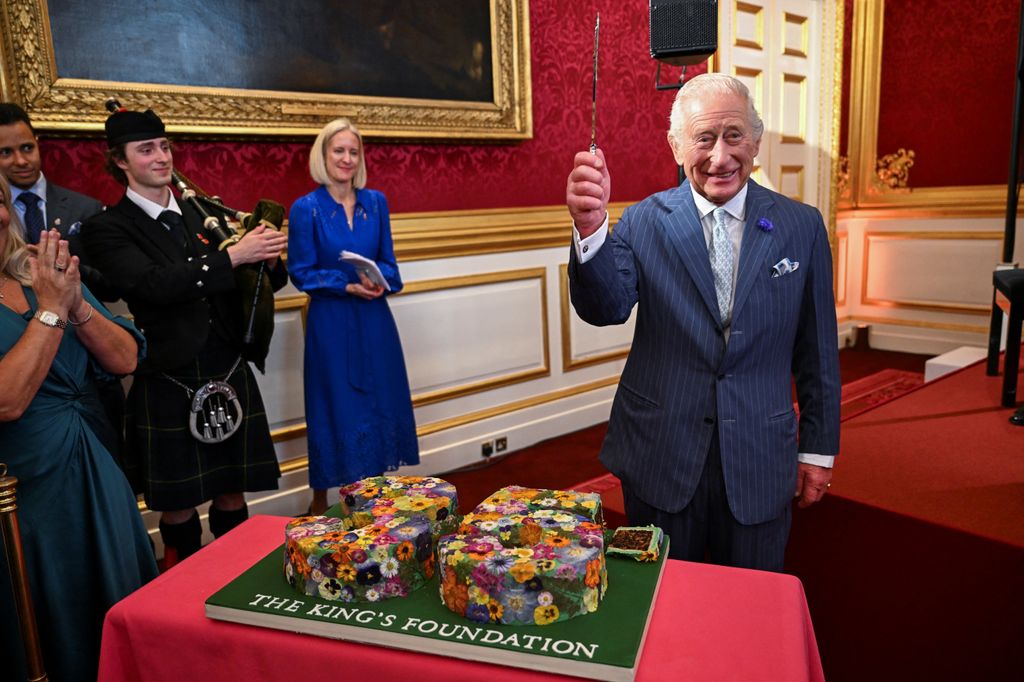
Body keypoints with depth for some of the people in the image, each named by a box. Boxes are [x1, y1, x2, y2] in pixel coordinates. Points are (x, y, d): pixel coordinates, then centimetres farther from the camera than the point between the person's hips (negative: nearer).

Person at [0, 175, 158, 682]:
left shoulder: (51, 277, 3)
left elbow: (125, 359, -1)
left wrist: (76, 303, -16)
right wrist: (51, 309, -19)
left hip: (98, 482, 5)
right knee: (55, 640, 14)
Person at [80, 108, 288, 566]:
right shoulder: (106, 229, -3)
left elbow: (265, 283, 10)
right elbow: (155, 284, -21)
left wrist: (268, 258, -12)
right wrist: (233, 256, -25)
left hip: (229, 375, 3)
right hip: (169, 386, -3)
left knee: (232, 497, 13)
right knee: (178, 507, 10)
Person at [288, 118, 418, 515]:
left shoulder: (376, 202, 5)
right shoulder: (306, 209, -6)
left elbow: (388, 262, 8)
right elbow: (301, 273, -6)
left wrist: (378, 279, -14)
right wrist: (348, 286, -19)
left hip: (374, 321, 4)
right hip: (330, 323, -4)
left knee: (381, 404, 10)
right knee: (334, 409, 4)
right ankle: (320, 502, 22)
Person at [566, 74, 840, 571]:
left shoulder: (802, 227, -1)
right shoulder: (645, 222, -4)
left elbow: (817, 347, 3)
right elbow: (606, 308, -20)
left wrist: (819, 449, 6)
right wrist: (590, 227, -38)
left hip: (760, 461, 1)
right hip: (660, 456, -1)